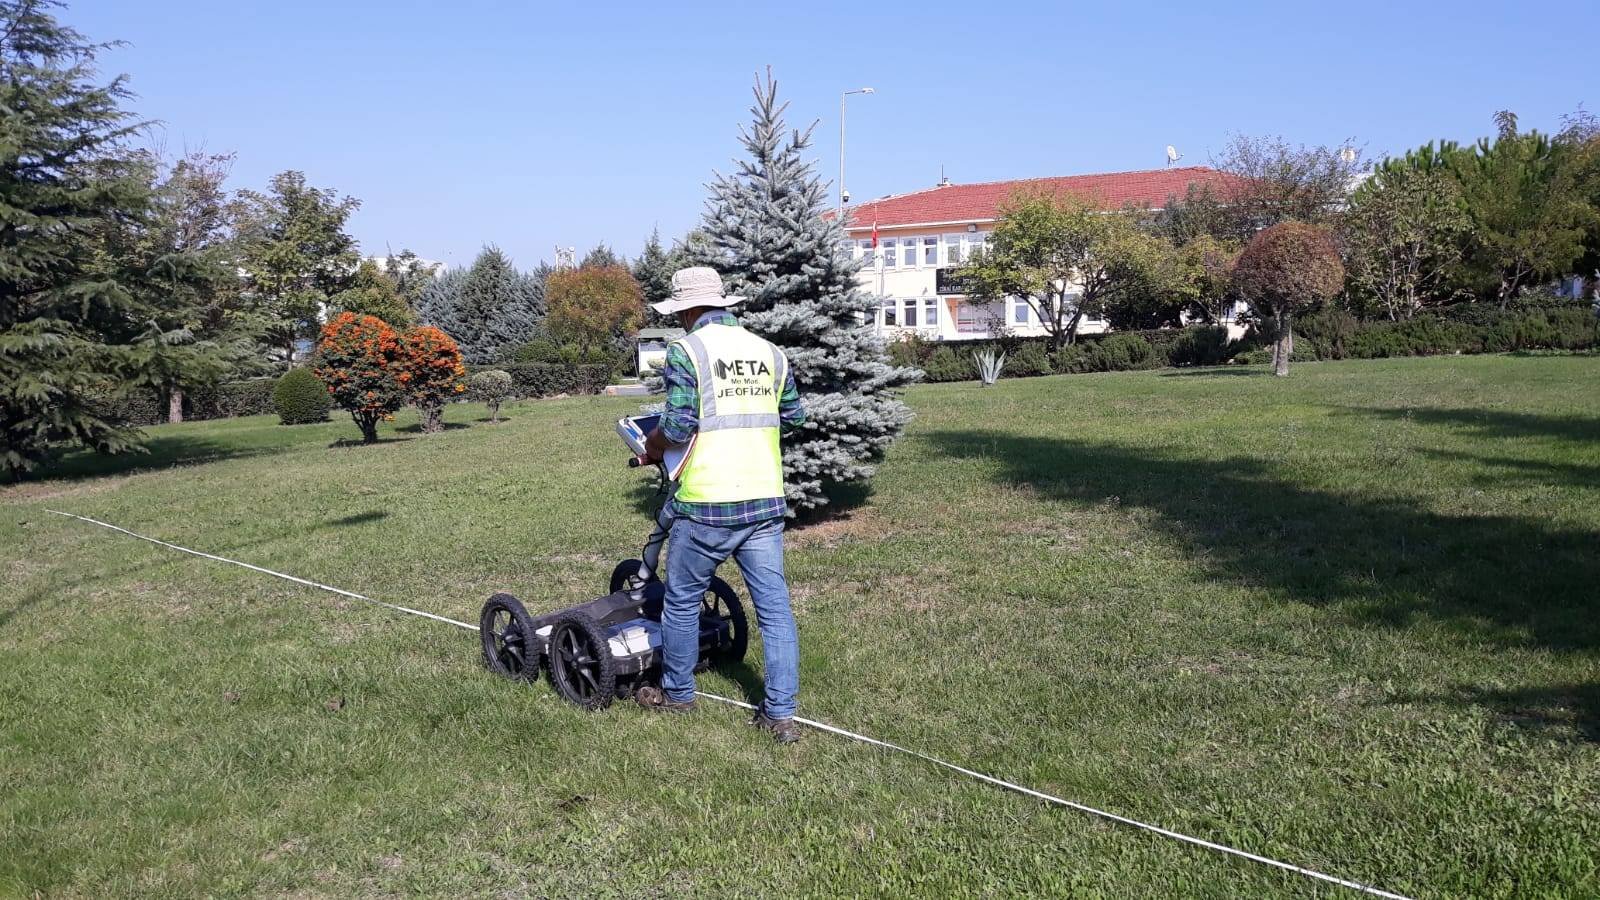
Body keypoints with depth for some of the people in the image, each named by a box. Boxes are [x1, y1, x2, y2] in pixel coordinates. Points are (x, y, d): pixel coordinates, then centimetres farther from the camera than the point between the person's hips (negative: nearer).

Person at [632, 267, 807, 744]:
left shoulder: (686, 350, -7)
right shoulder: (769, 352, 9)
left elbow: (678, 425, -14)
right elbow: (793, 417, 17)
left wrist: (651, 448, 5)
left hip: (706, 505, -5)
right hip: (765, 502, 5)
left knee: (682, 601, 14)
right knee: (774, 606, 7)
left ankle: (676, 693, 29)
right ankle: (781, 713, 8)